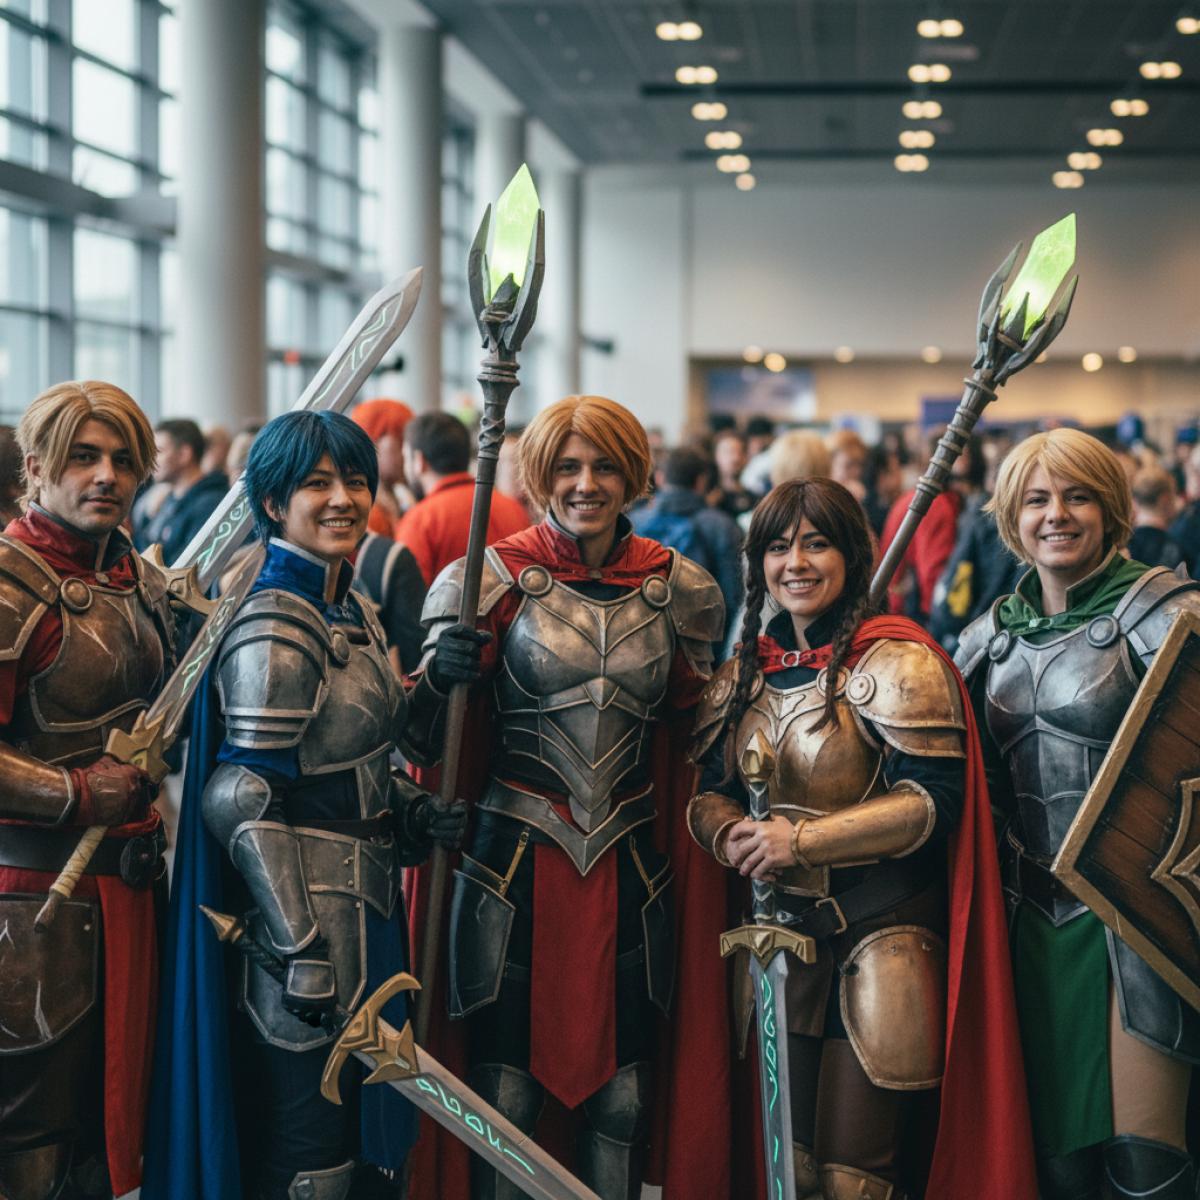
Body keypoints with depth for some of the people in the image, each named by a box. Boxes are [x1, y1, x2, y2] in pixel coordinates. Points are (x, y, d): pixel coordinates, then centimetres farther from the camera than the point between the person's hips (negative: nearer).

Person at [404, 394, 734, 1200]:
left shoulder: (679, 588, 4)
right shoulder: (493, 579, -4)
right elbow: (424, 739, -2)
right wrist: (441, 673, -20)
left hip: (632, 868, 2)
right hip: (513, 862, -2)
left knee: (623, 1102, 7)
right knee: (505, 1096, 1)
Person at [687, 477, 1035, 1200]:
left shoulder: (894, 661, -9)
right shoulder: (745, 673, 10)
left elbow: (936, 797, -17)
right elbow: (709, 788, 13)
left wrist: (802, 841, -20)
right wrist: (730, 834, -11)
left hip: (884, 925, -6)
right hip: (779, 925, 6)